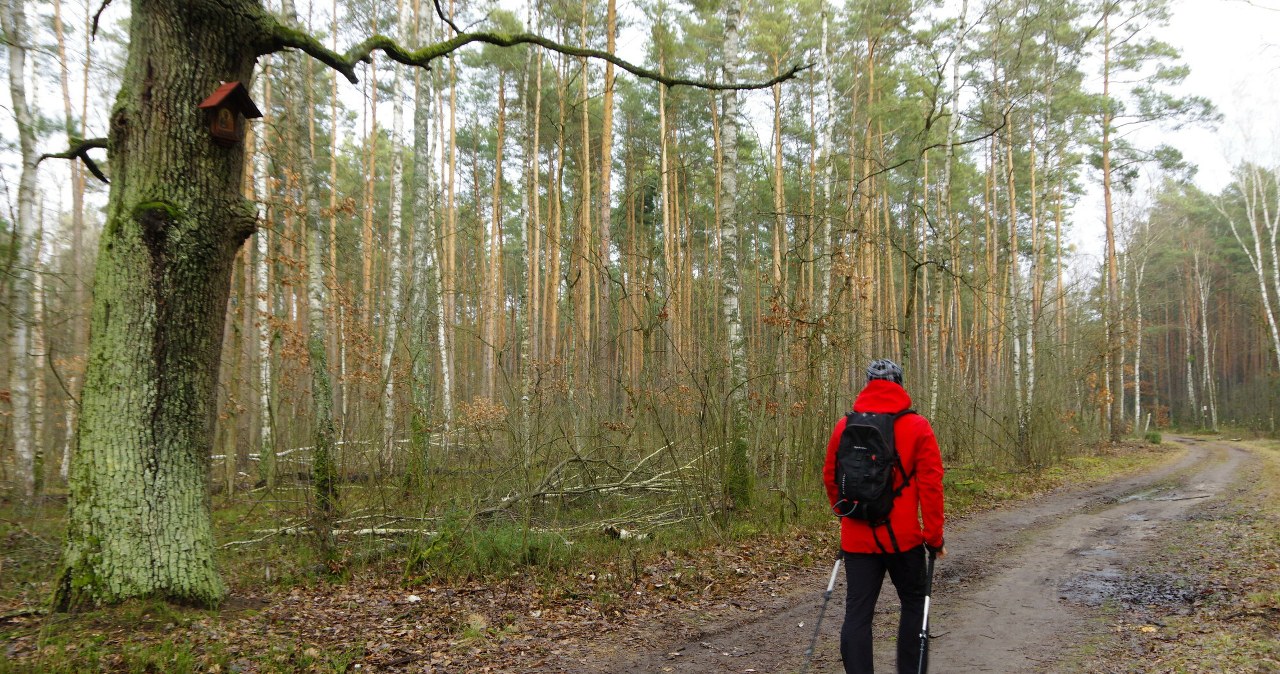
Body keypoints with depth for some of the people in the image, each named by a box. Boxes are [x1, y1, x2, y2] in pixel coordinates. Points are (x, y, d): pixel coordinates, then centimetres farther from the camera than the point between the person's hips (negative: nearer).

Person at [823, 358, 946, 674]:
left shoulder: (844, 427, 2)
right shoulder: (917, 427, -5)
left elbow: (830, 479, 8)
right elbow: (931, 484, -9)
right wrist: (934, 536, -3)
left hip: (856, 538, 2)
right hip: (903, 537, -1)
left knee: (857, 612, 5)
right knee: (914, 602, 18)